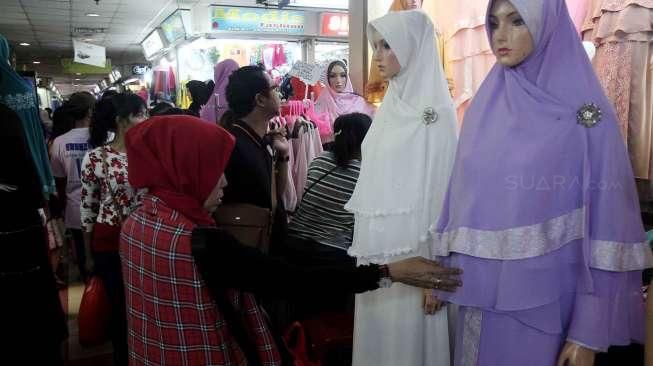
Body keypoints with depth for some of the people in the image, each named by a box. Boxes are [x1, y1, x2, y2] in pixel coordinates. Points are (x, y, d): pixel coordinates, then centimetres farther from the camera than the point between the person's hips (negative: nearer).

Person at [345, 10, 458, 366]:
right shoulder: (390, 106, 10)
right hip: (376, 248, 6)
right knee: (377, 336, 15)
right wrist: (362, 243, 14)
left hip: (411, 252, -6)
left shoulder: (436, 112, -10)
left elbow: (441, 191, -13)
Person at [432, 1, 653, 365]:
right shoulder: (483, 107, 4)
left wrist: (589, 331, -12)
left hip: (545, 304, -4)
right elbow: (461, 199, 8)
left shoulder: (586, 113, -10)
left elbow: (605, 227, -11)